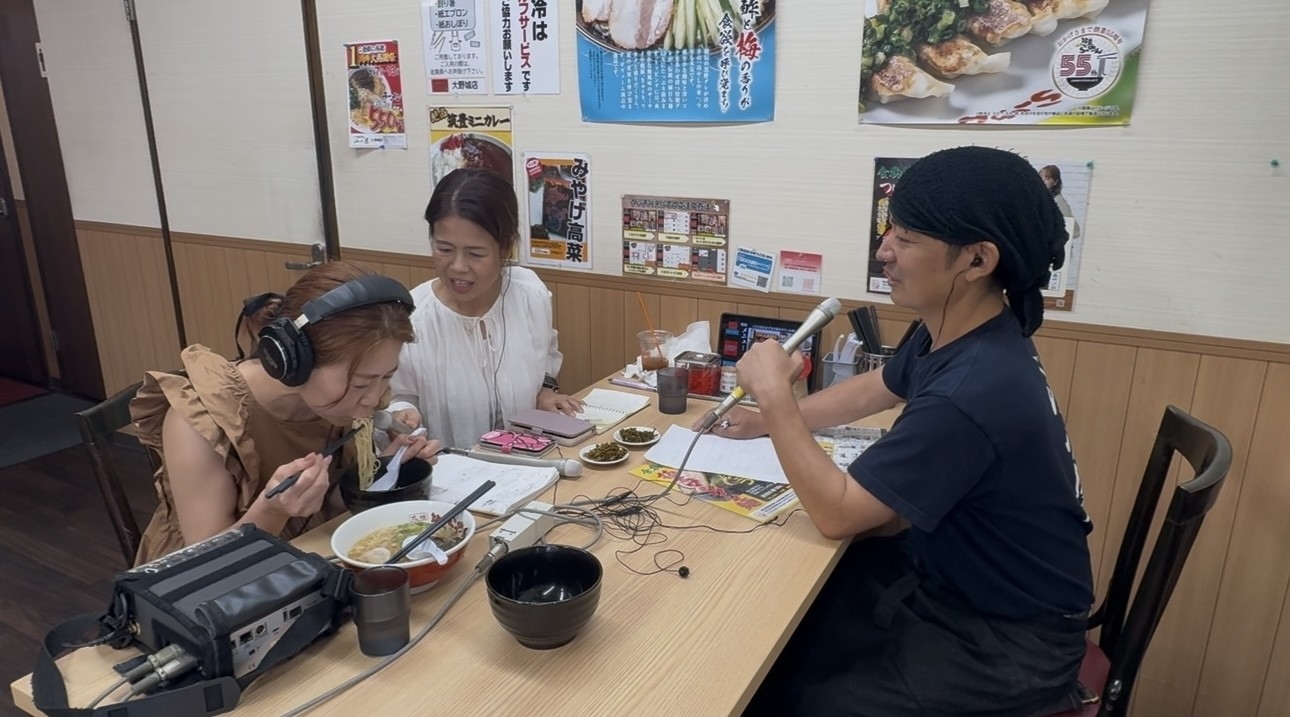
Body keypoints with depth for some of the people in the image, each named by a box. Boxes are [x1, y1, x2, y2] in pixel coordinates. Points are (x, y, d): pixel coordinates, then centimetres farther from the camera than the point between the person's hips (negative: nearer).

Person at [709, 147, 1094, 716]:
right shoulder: (957, 333, -5)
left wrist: (774, 394, -20)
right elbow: (875, 388, 16)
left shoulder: (973, 392, -35)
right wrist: (771, 420, 10)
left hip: (1005, 641, -8)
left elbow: (836, 513, -26)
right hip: (950, 572, 8)